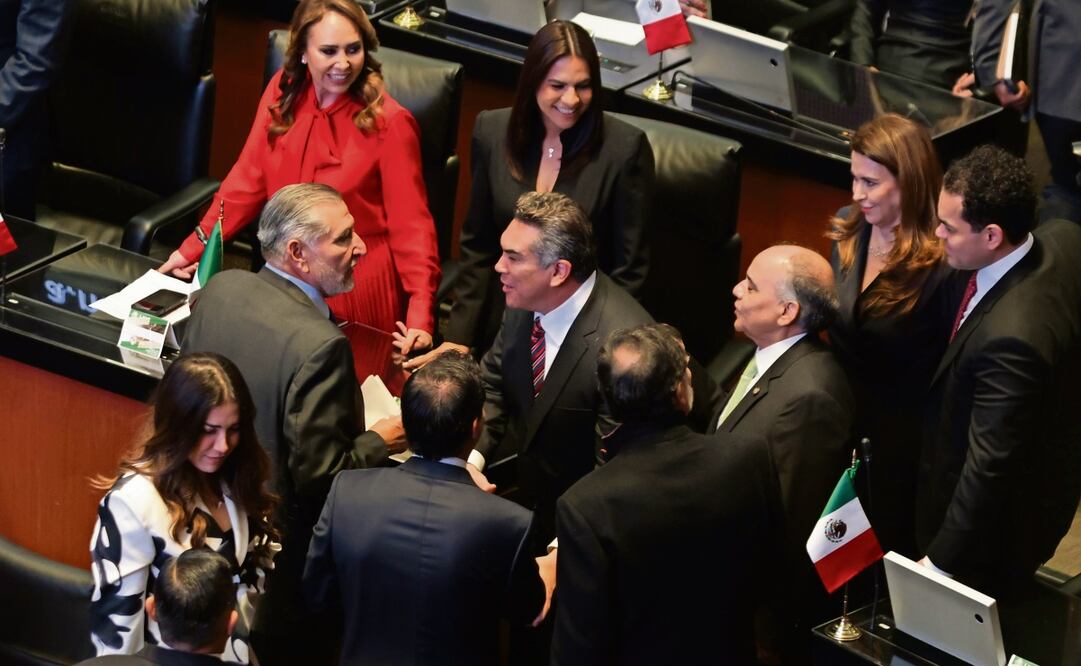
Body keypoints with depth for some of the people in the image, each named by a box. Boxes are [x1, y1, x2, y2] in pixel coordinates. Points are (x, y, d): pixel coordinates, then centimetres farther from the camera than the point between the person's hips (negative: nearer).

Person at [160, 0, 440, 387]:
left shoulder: (388, 121, -17)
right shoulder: (283, 93, -5)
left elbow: (411, 223, -15)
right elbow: (247, 181, 1)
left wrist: (420, 315, -25)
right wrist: (193, 249, -3)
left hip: (359, 287, -4)